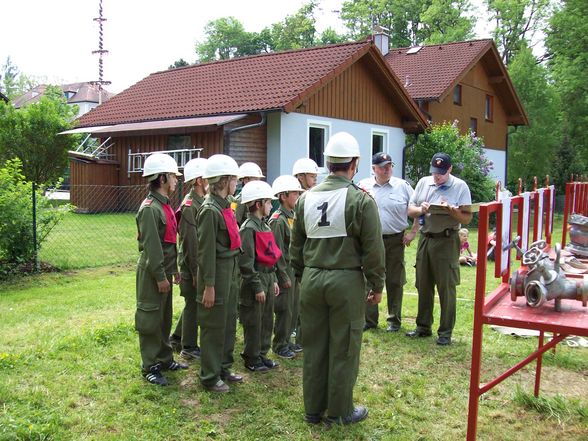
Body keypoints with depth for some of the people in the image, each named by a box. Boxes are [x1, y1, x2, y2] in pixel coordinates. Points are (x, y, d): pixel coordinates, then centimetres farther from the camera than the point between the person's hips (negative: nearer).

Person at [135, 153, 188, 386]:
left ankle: (165, 359, 30)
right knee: (150, 319, 0)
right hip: (152, 273, -10)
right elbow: (151, 246, -21)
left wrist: (174, 269, 18)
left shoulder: (165, 205, 13)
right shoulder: (149, 208, -18)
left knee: (165, 317, 18)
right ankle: (151, 367, 9)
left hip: (163, 270, 10)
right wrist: (160, 276, -20)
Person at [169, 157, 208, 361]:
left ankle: (177, 337, 34)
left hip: (202, 262, 9)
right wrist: (196, 271, -19)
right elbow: (189, 242, -20)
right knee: (193, 304, 2)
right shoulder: (189, 206, -18)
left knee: (194, 303, 19)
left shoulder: (202, 202, 11)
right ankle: (189, 348, 15)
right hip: (193, 264, -9)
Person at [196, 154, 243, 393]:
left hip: (229, 270, 9)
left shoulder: (224, 206, 10)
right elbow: (206, 250, -20)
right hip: (216, 271, -9)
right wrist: (209, 285, -19)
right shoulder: (210, 210, -18)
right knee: (213, 326, 3)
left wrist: (232, 272, 16)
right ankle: (209, 376, 16)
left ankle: (223, 367, 33)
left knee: (227, 322, 18)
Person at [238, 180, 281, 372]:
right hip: (255, 280, -9)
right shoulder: (248, 228, -15)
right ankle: (251, 359, 16)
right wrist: (257, 287, -18)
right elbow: (246, 261, -19)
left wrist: (273, 280, 16)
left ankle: (262, 354, 29)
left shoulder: (264, 226, 13)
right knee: (254, 323, 3)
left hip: (268, 278, 9)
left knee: (267, 320, 16)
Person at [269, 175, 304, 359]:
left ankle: (286, 341, 27)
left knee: (292, 309, 15)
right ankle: (279, 345, 12)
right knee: (284, 310, 0)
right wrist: (284, 276, -17)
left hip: (294, 269, 9)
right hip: (285, 269, -9)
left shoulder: (293, 216, 12)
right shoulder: (278, 220, -16)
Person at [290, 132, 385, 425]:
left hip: (311, 280, 5)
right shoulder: (361, 200, -11)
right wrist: (377, 285, 2)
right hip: (346, 281, -5)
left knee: (314, 346, 13)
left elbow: (295, 245, 11)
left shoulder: (306, 198, 4)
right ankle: (339, 412, 20)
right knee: (343, 349, 7)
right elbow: (373, 249, -9)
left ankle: (313, 409, 25)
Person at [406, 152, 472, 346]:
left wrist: (450, 210, -21)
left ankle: (445, 332, 10)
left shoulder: (460, 186, -2)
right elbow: (410, 210, 11)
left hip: (446, 241, -4)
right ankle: (423, 326, 25)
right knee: (423, 285, 12)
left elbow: (467, 217, -5)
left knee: (446, 288, 0)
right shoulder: (423, 182, 10)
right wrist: (420, 210, -10)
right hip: (425, 238, 5)